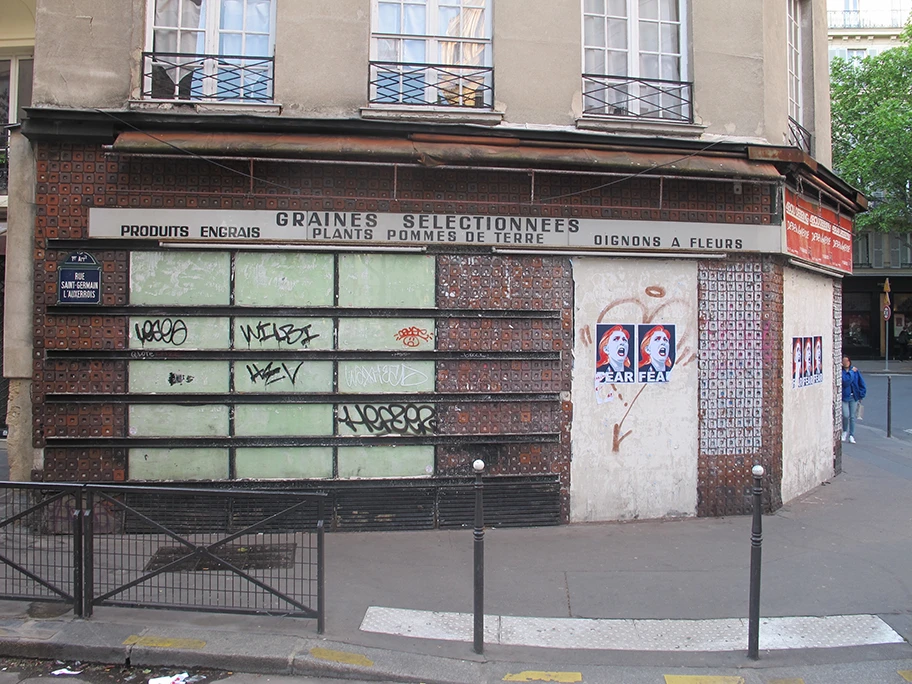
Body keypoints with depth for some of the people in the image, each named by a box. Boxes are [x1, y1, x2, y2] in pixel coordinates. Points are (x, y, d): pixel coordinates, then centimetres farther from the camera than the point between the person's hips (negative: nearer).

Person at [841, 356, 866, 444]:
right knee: (846, 415, -10)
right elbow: (846, 381, -22)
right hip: (844, 397, -3)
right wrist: (851, 372, -15)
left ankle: (851, 435, 13)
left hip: (854, 397, 3)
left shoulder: (855, 370, 4)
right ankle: (845, 431, 16)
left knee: (853, 417, 5)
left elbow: (861, 383, 8)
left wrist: (861, 394, 4)